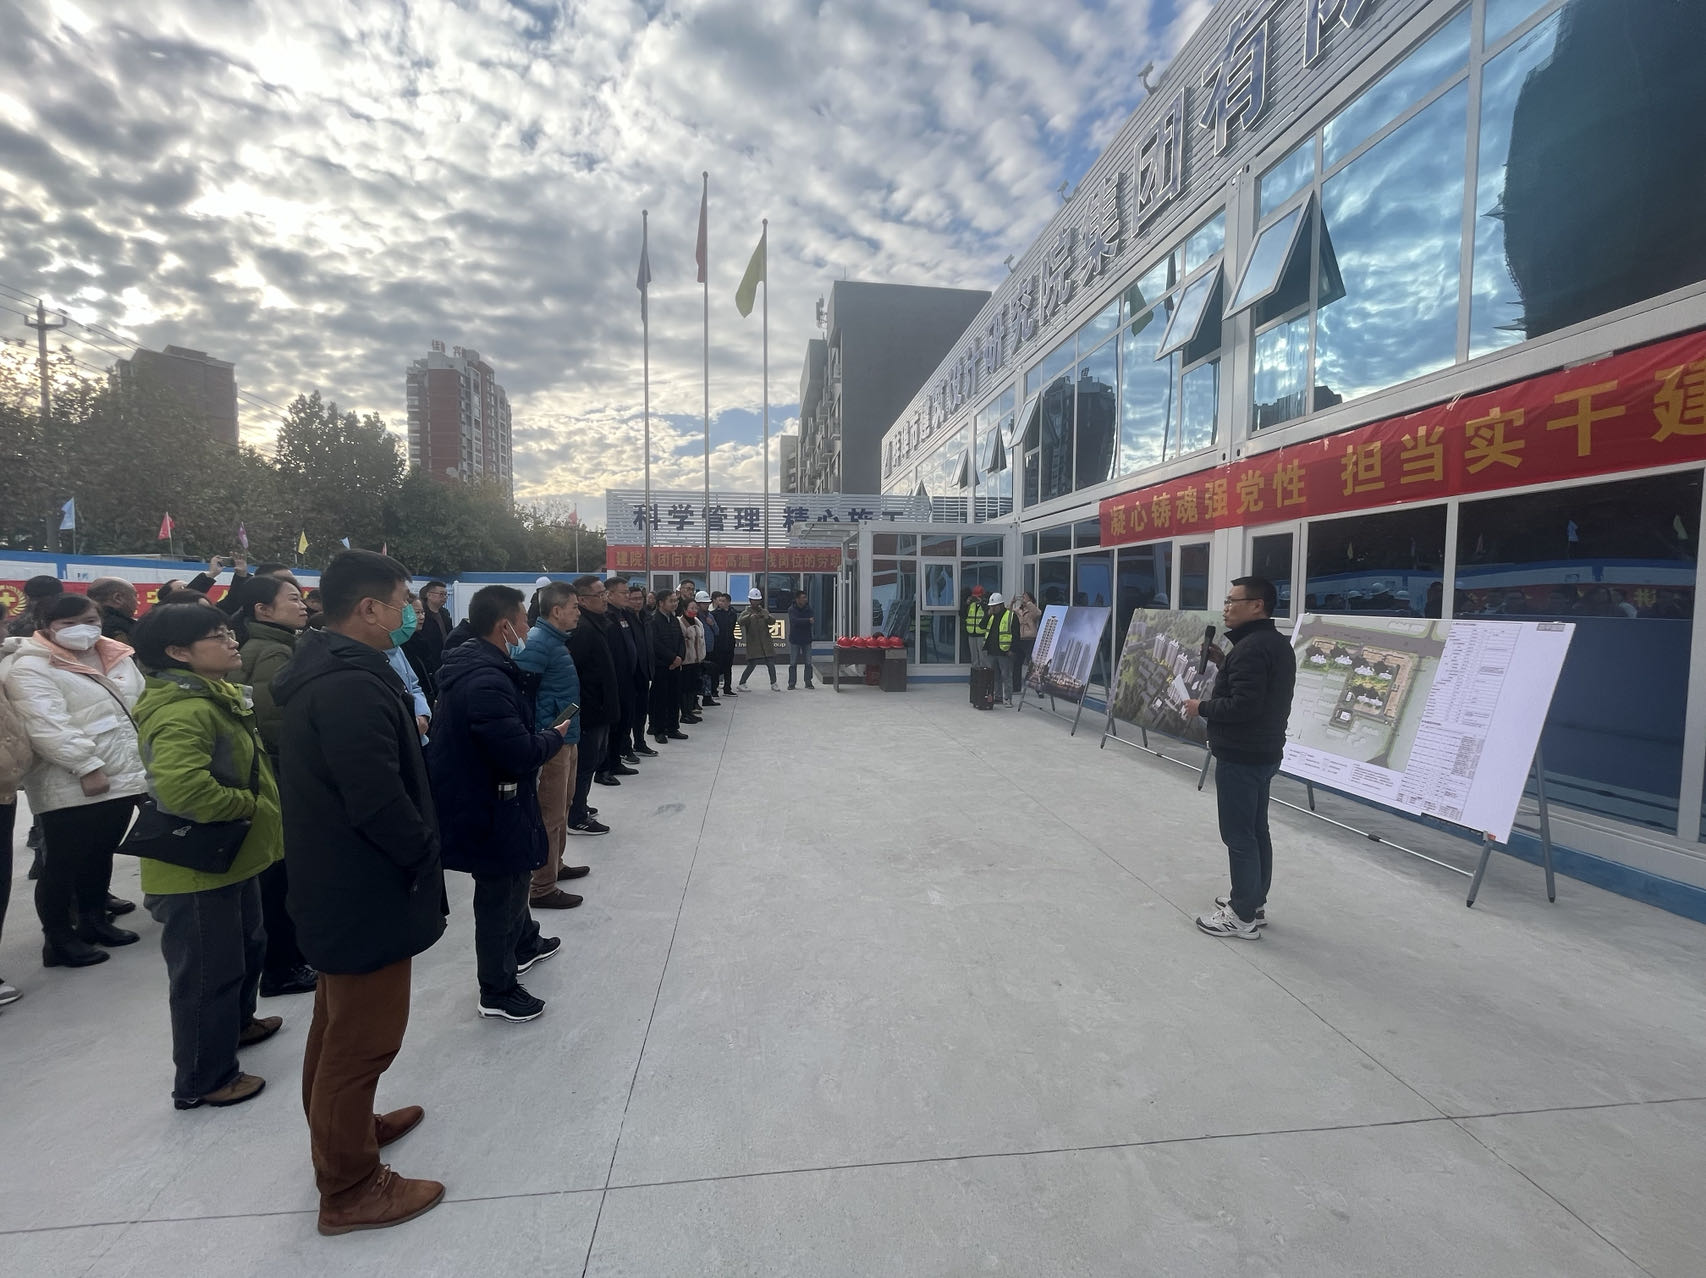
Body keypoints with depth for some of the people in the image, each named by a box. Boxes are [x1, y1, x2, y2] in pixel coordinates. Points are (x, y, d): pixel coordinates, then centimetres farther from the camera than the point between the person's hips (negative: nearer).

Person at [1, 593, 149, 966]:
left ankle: (94, 920, 31)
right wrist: (87, 767, -24)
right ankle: (58, 938, 15)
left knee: (101, 853, 18)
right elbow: (48, 727, -20)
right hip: (72, 786, -7)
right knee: (63, 864, 2)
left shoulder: (117, 657, 11)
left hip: (124, 775, 7)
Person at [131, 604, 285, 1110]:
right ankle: (202, 1080, 24)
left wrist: (254, 805, 11)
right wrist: (249, 804, -23)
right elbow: (183, 788, -37)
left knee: (247, 947, 27)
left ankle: (237, 1022, 50)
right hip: (199, 867, -10)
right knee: (206, 971, 6)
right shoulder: (183, 712, -26)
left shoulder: (217, 697, 8)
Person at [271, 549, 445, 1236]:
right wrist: (424, 854, -13)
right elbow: (380, 800, -28)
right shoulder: (353, 685, -27)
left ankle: (343, 1128, 48)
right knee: (362, 1040, 7)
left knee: (339, 1025, 27)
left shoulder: (320, 672, 6)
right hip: (367, 891, -11)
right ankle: (349, 1187, 25)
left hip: (334, 883, 11)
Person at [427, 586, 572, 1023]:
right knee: (500, 895, 8)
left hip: (484, 798, 11)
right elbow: (519, 754, -31)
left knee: (514, 878, 29)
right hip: (492, 809, -11)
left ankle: (524, 944, 52)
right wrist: (555, 736, -13)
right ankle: (497, 991, 27)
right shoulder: (486, 682, -30)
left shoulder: (474, 667, 4)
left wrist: (541, 735, -1)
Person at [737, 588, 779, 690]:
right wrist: (751, 616, -36)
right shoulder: (746, 613, 3)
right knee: (751, 665, -5)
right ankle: (741, 684, 7)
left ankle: (773, 684, 10)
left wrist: (767, 616, -25)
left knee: (771, 663, 0)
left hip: (766, 643, 3)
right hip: (753, 643, -3)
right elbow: (741, 621, -19)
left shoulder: (764, 611, 13)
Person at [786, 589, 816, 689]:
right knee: (793, 663, 2)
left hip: (806, 639, 3)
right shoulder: (791, 609, -8)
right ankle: (791, 684, 9)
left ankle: (808, 682, 15)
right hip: (795, 640, -3)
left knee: (808, 663, 5)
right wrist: (808, 621, -29)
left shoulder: (808, 609, 0)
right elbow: (795, 621, -24)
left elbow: (813, 619, -12)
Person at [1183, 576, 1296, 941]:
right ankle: (1254, 903, 29)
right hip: (1264, 752, 11)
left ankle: (1243, 917, 8)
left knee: (1239, 836, -1)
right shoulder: (1277, 644, 13)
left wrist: (1202, 708, -14)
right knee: (1256, 831, 18)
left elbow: (1243, 705, -27)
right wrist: (1223, 665, 9)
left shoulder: (1251, 648, -21)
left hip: (1241, 757, -11)